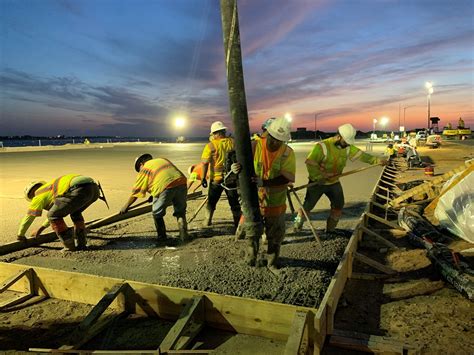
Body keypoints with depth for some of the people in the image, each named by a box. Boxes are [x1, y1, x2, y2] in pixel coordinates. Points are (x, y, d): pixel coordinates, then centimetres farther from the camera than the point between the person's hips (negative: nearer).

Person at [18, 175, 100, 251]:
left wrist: (20, 235, 43)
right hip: (93, 188, 8)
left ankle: (70, 246, 12)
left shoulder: (39, 195, 22)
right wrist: (41, 228, 65)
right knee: (75, 212, 34)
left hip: (80, 189, -8)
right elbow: (59, 212, 58)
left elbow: (29, 216, 27)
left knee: (54, 216, 10)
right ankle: (82, 244, 27)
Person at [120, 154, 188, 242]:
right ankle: (184, 235, 11)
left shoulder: (144, 169, 17)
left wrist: (125, 206, 31)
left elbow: (135, 191, 19)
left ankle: (162, 237, 21)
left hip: (165, 186, -5)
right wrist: (155, 194, 44)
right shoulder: (163, 159, 33)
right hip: (181, 183, 5)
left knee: (157, 214, 15)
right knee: (180, 212, 19)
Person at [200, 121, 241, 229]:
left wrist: (203, 177, -4)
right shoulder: (232, 142, -3)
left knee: (211, 201, 15)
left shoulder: (211, 145, -11)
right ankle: (238, 222, 20)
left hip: (216, 178, -2)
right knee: (234, 202, 13)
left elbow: (205, 163, -12)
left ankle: (207, 222, 23)